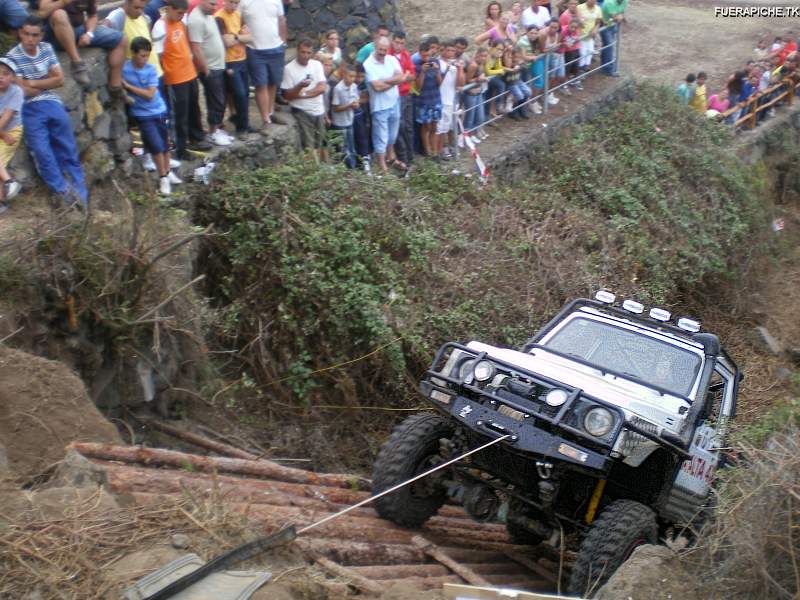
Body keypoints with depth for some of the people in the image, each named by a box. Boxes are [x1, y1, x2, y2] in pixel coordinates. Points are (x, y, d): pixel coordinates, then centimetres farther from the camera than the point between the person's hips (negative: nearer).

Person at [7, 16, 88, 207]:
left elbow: (60, 79, 4)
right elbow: (23, 91, -10)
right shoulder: (13, 56, -6)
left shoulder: (47, 48, 8)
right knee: (43, 153, -14)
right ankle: (64, 192, -6)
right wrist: (48, 82, 1)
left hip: (52, 103, 4)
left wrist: (34, 83, -6)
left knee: (69, 151, 2)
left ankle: (80, 193, 7)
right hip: (30, 108, -4)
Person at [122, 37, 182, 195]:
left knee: (165, 143, 13)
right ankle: (163, 178, 7)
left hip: (159, 110, 2)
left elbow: (150, 94, -15)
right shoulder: (124, 68, -10)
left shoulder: (151, 69, -9)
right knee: (156, 145, -9)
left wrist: (128, 86, -17)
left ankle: (168, 172, 33)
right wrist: (125, 96, -15)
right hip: (143, 114, -2)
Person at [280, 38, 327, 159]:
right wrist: (300, 86, -27)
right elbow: (287, 95, -10)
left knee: (320, 145, 13)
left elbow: (322, 88, -5)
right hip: (302, 112, -4)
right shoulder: (289, 68, -9)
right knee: (309, 147, -10)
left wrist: (303, 94, -14)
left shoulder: (317, 64, 4)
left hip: (319, 111, 5)